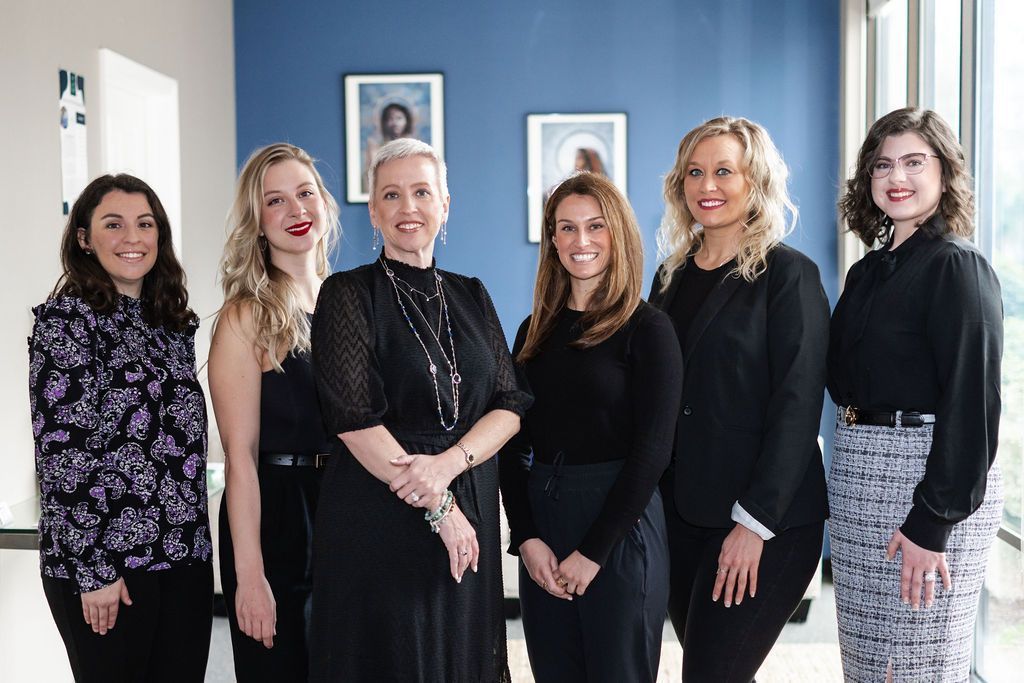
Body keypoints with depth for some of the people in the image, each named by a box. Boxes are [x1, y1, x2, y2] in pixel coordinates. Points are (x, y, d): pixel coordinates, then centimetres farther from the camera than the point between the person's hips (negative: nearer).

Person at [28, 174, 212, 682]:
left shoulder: (175, 322, 12)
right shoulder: (65, 319, -8)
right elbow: (60, 450, -13)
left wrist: (197, 541, 12)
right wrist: (92, 570, -16)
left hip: (186, 555, 6)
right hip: (103, 564, -6)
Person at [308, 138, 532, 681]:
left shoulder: (470, 296, 10)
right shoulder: (348, 294, -4)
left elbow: (510, 406, 2)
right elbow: (355, 419, -13)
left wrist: (448, 463, -16)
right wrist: (438, 508, -14)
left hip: (470, 514, 4)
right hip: (376, 518, -4)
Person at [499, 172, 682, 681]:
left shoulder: (647, 329, -6)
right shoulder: (535, 331, 9)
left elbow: (652, 449, -11)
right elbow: (512, 443, 7)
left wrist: (593, 551, -13)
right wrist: (526, 538, -5)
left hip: (620, 527, -5)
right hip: (540, 520, 5)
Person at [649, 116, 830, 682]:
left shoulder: (789, 275, -7)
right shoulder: (673, 275, 12)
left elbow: (796, 407, -12)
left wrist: (756, 522, -17)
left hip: (767, 518, -6)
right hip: (680, 510, 6)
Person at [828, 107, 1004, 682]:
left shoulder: (958, 267, -9)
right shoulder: (869, 272, 14)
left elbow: (973, 400, -16)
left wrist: (933, 522, -20)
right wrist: (843, 495, 12)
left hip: (929, 476, -7)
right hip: (859, 474, 8)